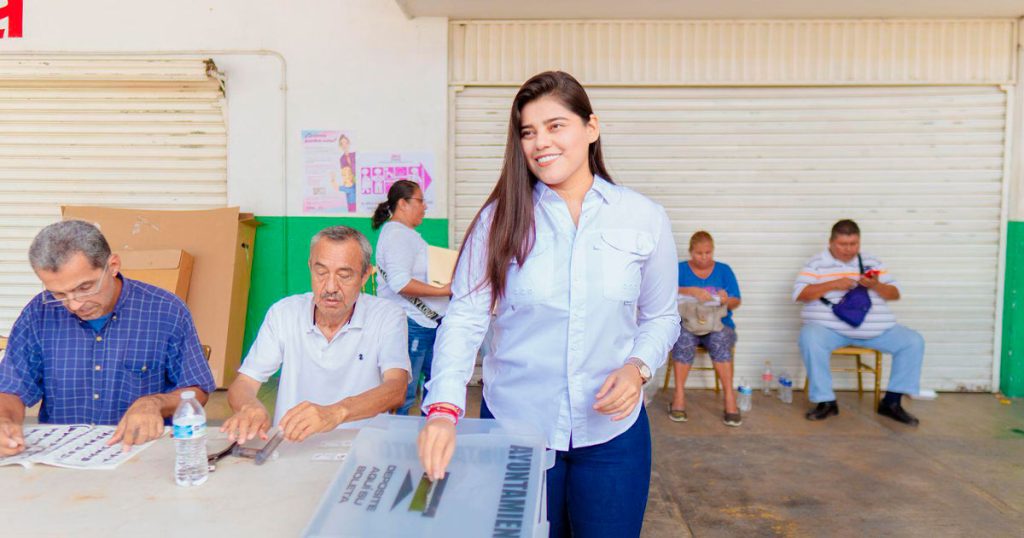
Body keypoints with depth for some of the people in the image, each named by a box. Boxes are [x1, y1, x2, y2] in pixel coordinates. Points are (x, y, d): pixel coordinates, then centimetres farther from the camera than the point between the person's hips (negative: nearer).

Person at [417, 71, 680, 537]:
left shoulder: (644, 219, -3)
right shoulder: (500, 218, -7)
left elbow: (661, 317, 7)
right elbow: (464, 318, -12)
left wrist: (638, 367, -13)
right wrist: (445, 406, -27)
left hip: (612, 429, 1)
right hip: (514, 424, 0)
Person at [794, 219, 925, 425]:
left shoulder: (873, 263, 15)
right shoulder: (817, 264, 4)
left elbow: (895, 294, 12)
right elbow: (799, 294, -7)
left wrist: (876, 285, -10)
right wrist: (833, 284, -17)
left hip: (875, 329, 4)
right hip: (829, 328, -4)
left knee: (913, 341, -11)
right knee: (810, 338, -35)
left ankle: (892, 402, -1)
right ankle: (826, 402, -22)